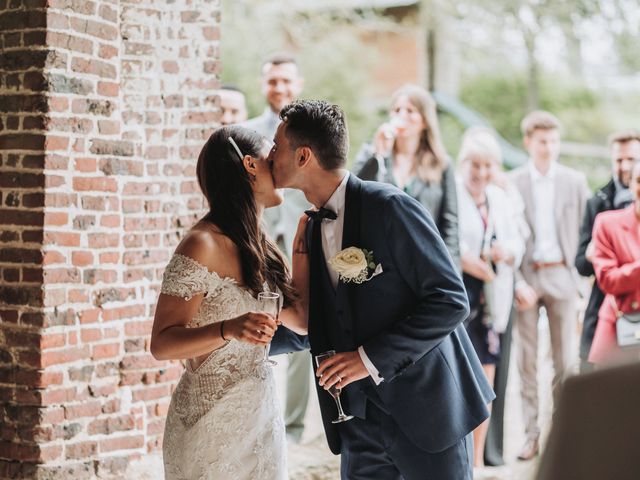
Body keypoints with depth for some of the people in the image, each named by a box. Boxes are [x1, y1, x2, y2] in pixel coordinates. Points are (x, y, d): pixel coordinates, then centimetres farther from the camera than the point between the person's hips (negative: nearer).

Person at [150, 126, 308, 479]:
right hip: (214, 421, -8)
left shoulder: (257, 247, 8)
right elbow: (161, 344, -17)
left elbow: (300, 321, 8)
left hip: (262, 417, 8)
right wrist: (229, 329, -33)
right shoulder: (204, 245, -16)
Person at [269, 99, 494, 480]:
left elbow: (450, 300, -19)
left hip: (426, 406, -7)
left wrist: (371, 358, -21)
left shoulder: (390, 207, -15)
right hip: (361, 418, 7)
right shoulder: (314, 228, 10)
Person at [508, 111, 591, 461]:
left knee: (564, 360, 3)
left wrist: (579, 276, -3)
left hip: (561, 275, 1)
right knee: (526, 361, 2)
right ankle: (531, 435, 8)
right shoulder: (512, 183, 0)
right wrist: (518, 282, -10)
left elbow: (585, 232, 5)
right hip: (525, 276, -1)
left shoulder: (575, 181, 5)